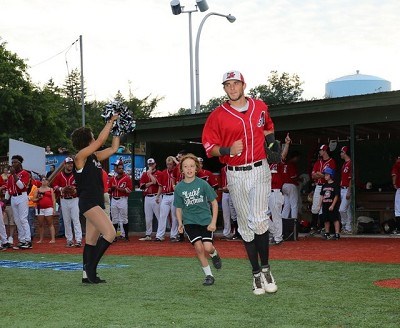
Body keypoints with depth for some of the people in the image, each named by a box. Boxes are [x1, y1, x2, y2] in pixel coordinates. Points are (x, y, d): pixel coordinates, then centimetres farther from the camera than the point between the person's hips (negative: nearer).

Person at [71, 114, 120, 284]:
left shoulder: (95, 157, 14)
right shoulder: (80, 157, -8)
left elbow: (113, 148, 20)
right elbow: (101, 140, -13)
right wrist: (111, 121, -7)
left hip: (96, 202, 9)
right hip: (88, 201, -9)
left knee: (92, 240, 9)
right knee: (110, 233, -18)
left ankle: (88, 275, 12)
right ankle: (91, 267, -10)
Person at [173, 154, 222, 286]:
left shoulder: (202, 184, -7)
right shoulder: (179, 188, -2)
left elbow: (214, 202, -2)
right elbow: (178, 208, 8)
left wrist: (213, 222, -8)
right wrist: (180, 223, -6)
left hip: (205, 220, -1)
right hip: (189, 222, 1)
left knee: (208, 248, -16)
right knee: (198, 246, -15)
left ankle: (214, 254, 22)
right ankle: (208, 275, 1)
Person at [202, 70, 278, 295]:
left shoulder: (260, 107, 6)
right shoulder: (218, 115, -2)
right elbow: (209, 147, 0)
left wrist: (272, 142, 7)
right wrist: (228, 150, -17)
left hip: (260, 169, 0)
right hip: (236, 175, 0)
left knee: (259, 220, -14)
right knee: (246, 225, 6)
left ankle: (266, 268, 3)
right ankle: (256, 273, 16)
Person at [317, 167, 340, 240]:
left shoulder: (335, 185, -5)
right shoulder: (324, 185, 14)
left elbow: (336, 196, -9)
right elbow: (322, 196, 16)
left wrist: (332, 205, -15)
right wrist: (320, 205, 9)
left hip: (332, 205, -7)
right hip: (325, 205, 7)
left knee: (335, 219, -8)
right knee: (326, 220, 10)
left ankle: (337, 234, -9)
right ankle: (327, 233, 20)